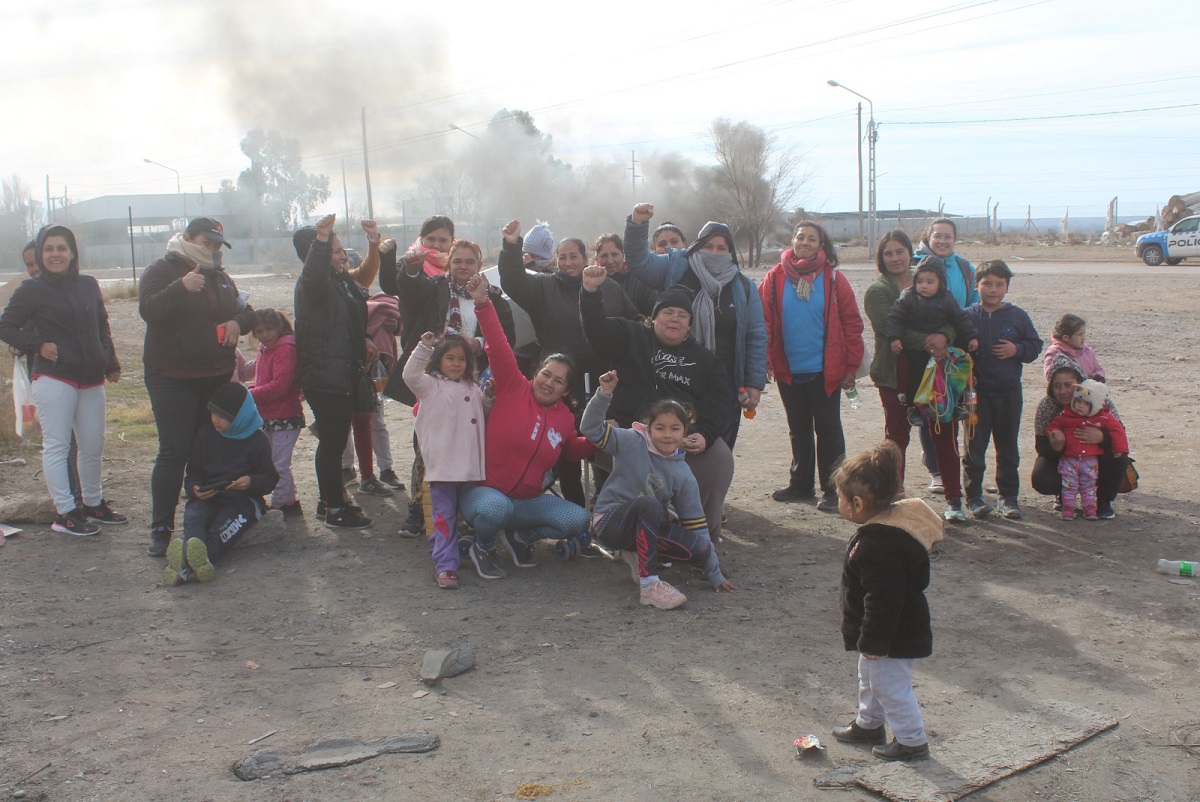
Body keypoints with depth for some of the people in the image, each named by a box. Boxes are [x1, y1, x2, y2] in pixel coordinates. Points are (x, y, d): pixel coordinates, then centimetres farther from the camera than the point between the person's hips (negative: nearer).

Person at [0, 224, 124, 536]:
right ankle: (65, 513, 3)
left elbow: (102, 326, 18)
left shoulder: (88, 285, 10)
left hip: (90, 379, 5)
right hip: (54, 379, -5)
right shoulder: (31, 289, -3)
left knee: (93, 446, 9)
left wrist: (111, 364, 12)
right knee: (56, 446, -2)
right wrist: (38, 346, -11)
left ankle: (93, 504, 24)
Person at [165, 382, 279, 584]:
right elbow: (193, 473, 17)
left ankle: (187, 567, -64)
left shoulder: (257, 440, 5)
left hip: (243, 498, -3)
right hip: (207, 497, 3)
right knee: (193, 517, -33)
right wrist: (195, 489, -6)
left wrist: (251, 482, -17)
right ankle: (200, 562, -66)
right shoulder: (205, 435, 15)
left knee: (221, 528, -35)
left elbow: (270, 479, 5)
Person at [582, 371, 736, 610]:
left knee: (700, 548, -18)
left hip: (646, 527, 5)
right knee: (649, 503, -37)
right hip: (609, 522, -5)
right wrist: (604, 393, -31)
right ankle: (648, 586, -33)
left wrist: (715, 574, 0)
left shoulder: (683, 475, -1)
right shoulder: (632, 442, -9)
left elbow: (696, 524, 0)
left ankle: (637, 555, 7)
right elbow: (591, 429, -16)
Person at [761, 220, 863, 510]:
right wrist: (765, 362, -5)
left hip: (825, 370, -2)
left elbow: (852, 323, -2)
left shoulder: (833, 278, -3)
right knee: (798, 429, 15)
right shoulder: (775, 278, 1)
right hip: (788, 371, 2)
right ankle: (800, 483, 27)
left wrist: (851, 366, -5)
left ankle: (831, 490, 11)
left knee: (828, 429, 3)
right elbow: (765, 323, 1)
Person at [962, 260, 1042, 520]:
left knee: (1008, 448, 9)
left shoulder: (1017, 316, 3)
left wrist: (1017, 350, -12)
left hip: (1009, 392, 2)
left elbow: (1035, 345, 7)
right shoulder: (967, 316, -2)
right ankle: (974, 496, 14)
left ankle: (1008, 497, 19)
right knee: (974, 447, 4)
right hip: (977, 391, -2)